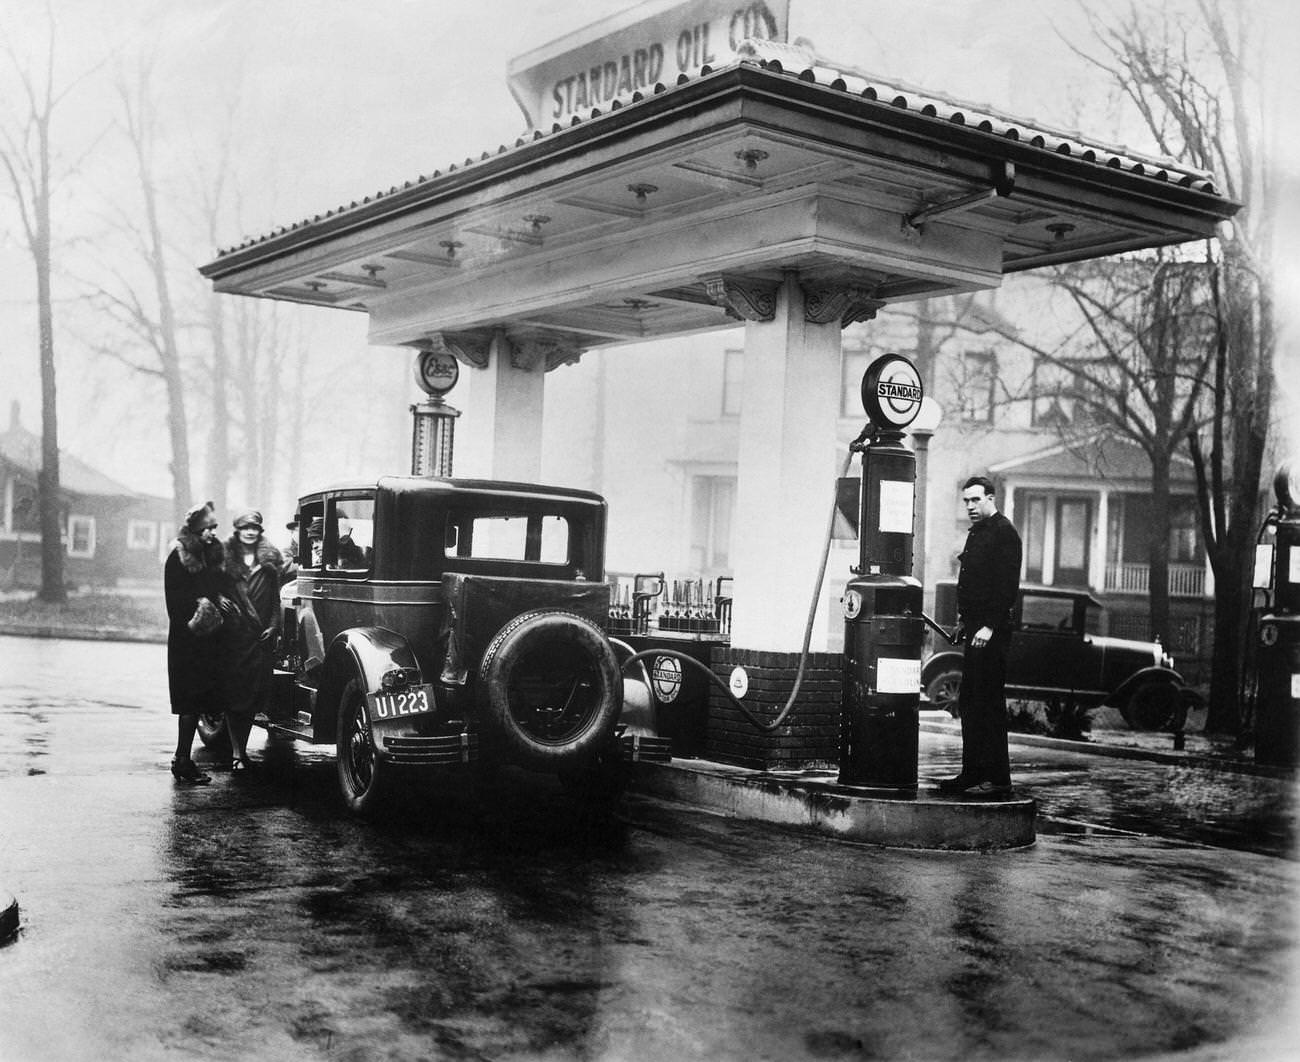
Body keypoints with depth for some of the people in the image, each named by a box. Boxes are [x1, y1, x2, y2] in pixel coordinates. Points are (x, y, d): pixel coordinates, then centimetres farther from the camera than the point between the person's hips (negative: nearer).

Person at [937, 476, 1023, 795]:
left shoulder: (1003, 533, -10)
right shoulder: (976, 533, 19)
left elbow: (1008, 586, -18)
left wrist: (990, 626, -22)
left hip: (991, 633, -10)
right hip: (974, 629, 10)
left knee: (988, 704, -8)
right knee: (968, 703, 12)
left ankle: (996, 778, -3)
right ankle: (972, 773, 18)